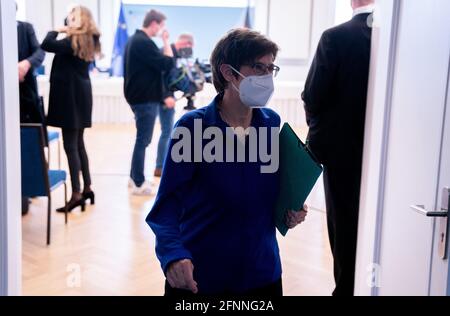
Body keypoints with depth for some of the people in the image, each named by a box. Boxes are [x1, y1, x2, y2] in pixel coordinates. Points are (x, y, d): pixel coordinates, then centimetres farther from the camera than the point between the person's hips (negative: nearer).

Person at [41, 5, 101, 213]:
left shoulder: (73, 41, -15)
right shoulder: (88, 41, 11)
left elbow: (46, 45, -24)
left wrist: (57, 30, -8)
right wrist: (64, 32, 6)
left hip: (70, 96, -9)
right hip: (80, 95, 9)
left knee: (70, 146, -6)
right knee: (78, 144, 15)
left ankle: (76, 194, -4)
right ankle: (87, 188, 20)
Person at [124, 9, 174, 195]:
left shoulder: (134, 40, 14)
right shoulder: (144, 42, -19)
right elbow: (167, 64, -19)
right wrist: (166, 41, -10)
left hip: (138, 96, 10)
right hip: (145, 99, -10)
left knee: (142, 139, 17)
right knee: (143, 140, -4)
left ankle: (135, 177, 24)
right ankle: (139, 184, 1)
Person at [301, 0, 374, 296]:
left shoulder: (336, 38, -14)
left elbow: (313, 97, -12)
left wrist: (318, 131, 5)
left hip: (342, 148, -3)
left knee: (345, 223, 10)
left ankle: (348, 287, 21)